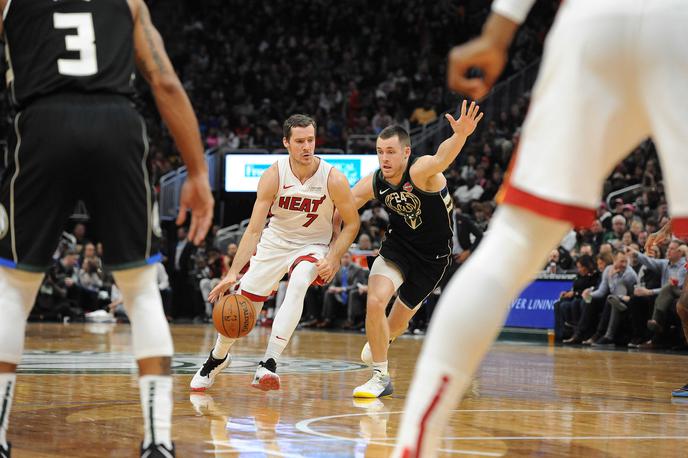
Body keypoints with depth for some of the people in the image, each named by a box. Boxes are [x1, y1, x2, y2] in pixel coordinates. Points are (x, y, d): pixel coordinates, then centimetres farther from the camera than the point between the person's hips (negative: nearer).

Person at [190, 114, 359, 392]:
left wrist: (332, 259, -21)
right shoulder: (273, 176, -20)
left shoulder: (333, 178, -22)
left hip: (313, 245, -2)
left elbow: (352, 223, -7)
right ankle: (217, 359, 36)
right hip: (275, 241, 2)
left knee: (298, 285, -34)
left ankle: (269, 364, -33)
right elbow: (254, 229, -20)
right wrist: (232, 273, -28)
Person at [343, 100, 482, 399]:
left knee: (398, 322, 10)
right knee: (375, 301, -22)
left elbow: (443, 157, -53)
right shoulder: (372, 184, -15)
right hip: (398, 246, 3)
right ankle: (381, 377, -5)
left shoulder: (420, 172, -30)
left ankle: (382, 340, 49)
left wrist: (460, 136, -75)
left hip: (433, 256, -3)